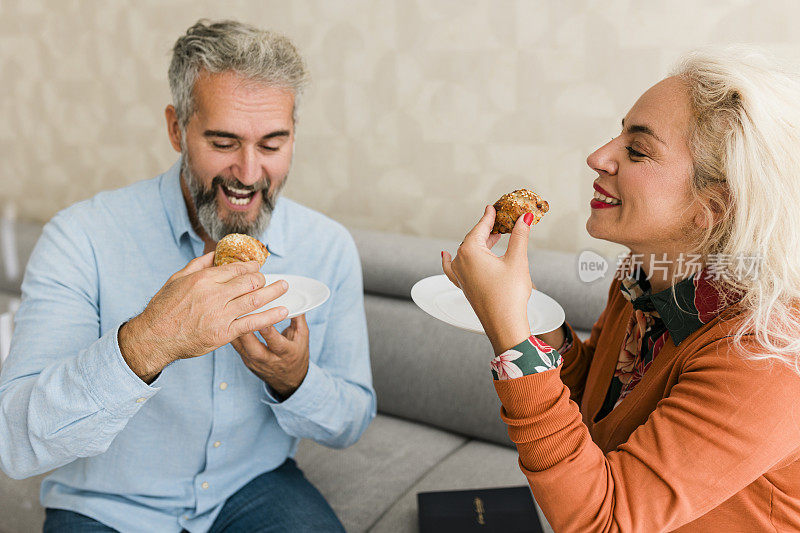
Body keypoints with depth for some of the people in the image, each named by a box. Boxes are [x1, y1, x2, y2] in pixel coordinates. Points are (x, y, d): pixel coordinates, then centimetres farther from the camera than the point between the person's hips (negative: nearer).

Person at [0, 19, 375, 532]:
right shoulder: (81, 238, -16)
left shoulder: (330, 248, -7)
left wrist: (293, 380, -21)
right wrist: (144, 344, -39)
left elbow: (351, 424, 0)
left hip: (256, 489, 1)